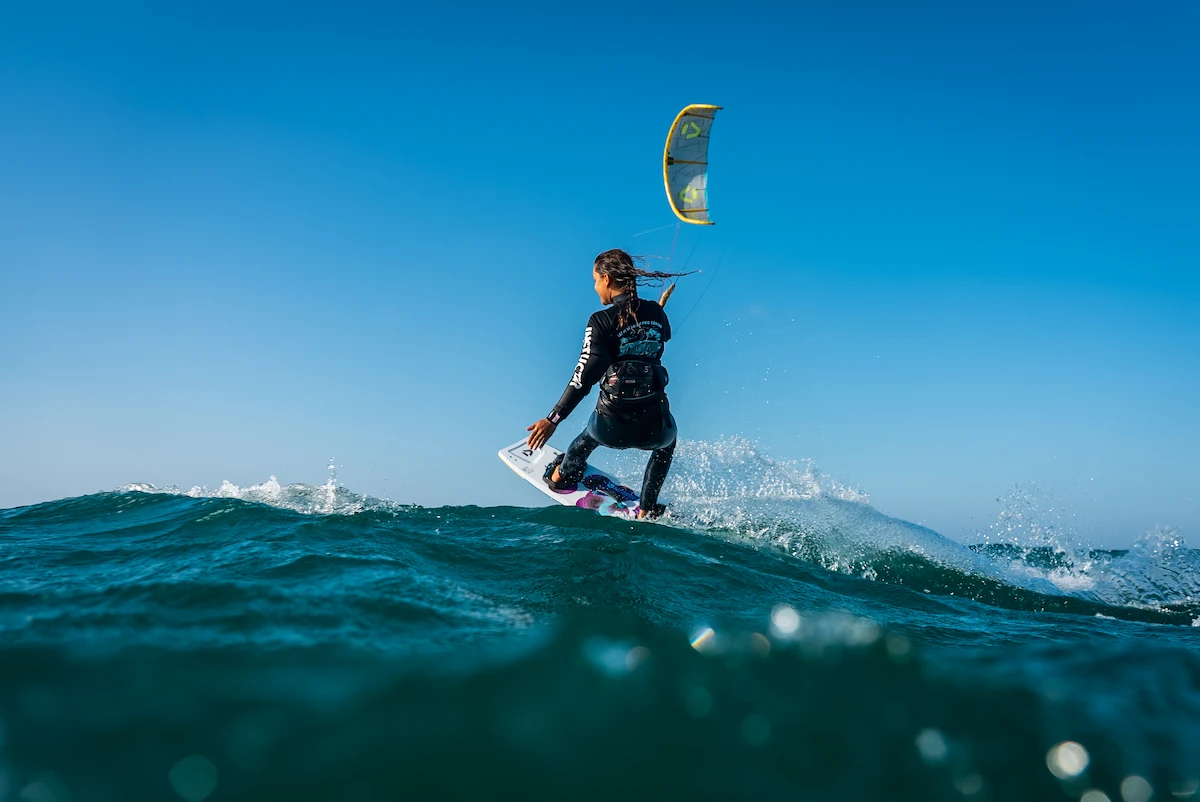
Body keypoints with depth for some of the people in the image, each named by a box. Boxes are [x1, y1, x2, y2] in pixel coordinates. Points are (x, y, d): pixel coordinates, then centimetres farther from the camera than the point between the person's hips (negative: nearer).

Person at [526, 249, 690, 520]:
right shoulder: (656, 312, 2)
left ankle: (562, 476, 60)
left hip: (613, 428, -2)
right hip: (654, 426, 2)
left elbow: (585, 376, -16)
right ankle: (647, 510, 39)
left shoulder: (601, 322, -10)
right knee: (667, 442, 40)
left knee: (590, 434, 37)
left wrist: (553, 419, -14)